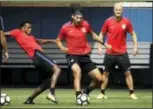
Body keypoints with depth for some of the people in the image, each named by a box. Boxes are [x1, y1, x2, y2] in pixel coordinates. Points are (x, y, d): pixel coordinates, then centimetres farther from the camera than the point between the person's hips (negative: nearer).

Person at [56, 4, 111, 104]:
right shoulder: (65, 27, -7)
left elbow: (93, 35, 20)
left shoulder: (86, 24, 0)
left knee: (99, 79, -2)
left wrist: (104, 43, 13)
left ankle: (86, 92, 23)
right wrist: (62, 48, -10)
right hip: (72, 55, -4)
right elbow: (58, 40, 10)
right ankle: (79, 96, -40)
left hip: (85, 56, 4)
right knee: (77, 71, -37)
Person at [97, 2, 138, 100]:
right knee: (106, 73, 6)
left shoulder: (126, 22, -5)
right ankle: (102, 93, 16)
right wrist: (100, 46, 1)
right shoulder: (108, 21, -4)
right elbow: (102, 34, 8)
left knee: (127, 73, -1)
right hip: (110, 53, 1)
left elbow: (133, 34, 5)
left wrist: (135, 46, -4)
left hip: (122, 53, -1)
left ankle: (132, 93, 7)